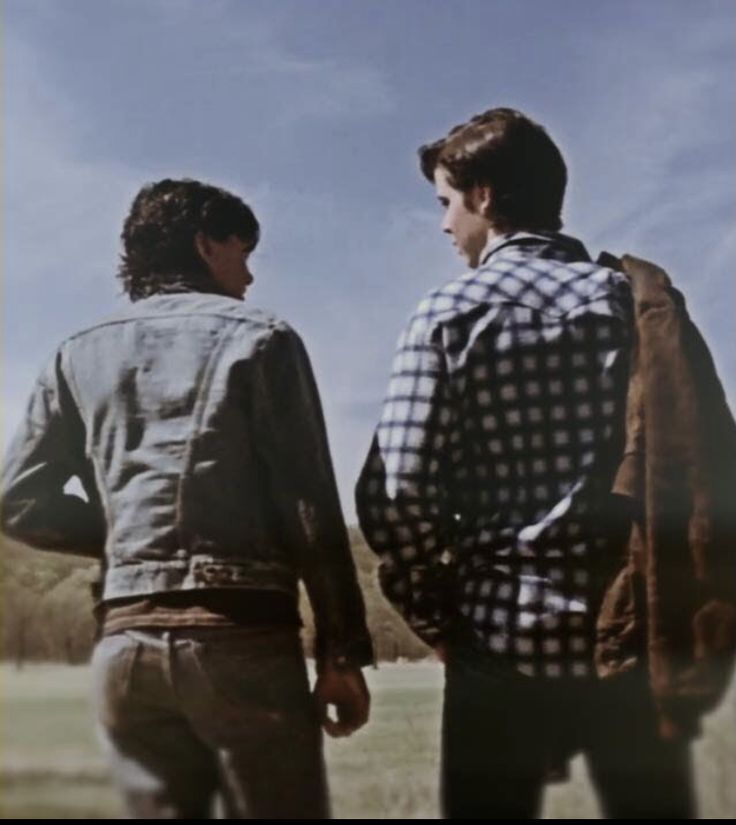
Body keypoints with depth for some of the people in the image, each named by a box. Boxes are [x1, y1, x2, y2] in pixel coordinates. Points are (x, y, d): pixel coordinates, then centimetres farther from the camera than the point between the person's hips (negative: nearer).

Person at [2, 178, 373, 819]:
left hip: (126, 641, 5)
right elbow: (311, 509, -5)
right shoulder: (258, 339, 2)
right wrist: (342, 652, -2)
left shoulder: (82, 355, 13)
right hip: (243, 636, -4)